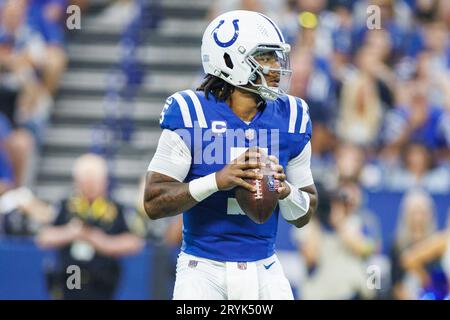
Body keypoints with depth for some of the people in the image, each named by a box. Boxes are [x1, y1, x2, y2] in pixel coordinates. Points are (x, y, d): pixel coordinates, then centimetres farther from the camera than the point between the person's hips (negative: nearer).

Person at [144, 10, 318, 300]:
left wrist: (285, 190, -12)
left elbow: (304, 216, 11)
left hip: (263, 271, 4)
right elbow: (154, 203, -11)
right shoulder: (192, 115, -8)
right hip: (204, 270, -3)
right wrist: (217, 181, -23)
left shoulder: (290, 118, 4)